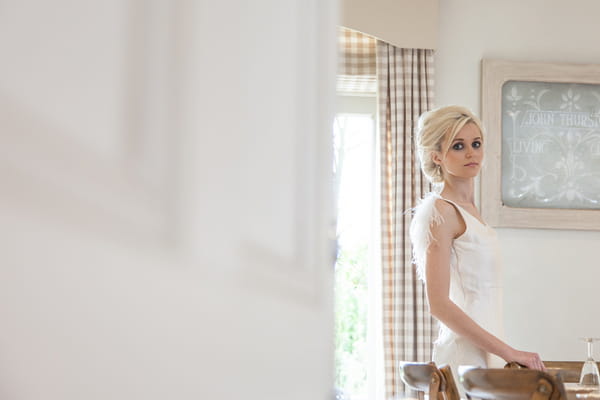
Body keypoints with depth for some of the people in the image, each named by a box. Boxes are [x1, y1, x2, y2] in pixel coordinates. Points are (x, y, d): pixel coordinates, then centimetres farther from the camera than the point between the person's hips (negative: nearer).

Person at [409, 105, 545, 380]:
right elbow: (439, 304, -17)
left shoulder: (468, 208, 16)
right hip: (465, 355, -8)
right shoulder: (440, 211, -10)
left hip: (484, 354, 8)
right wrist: (509, 352, -16)